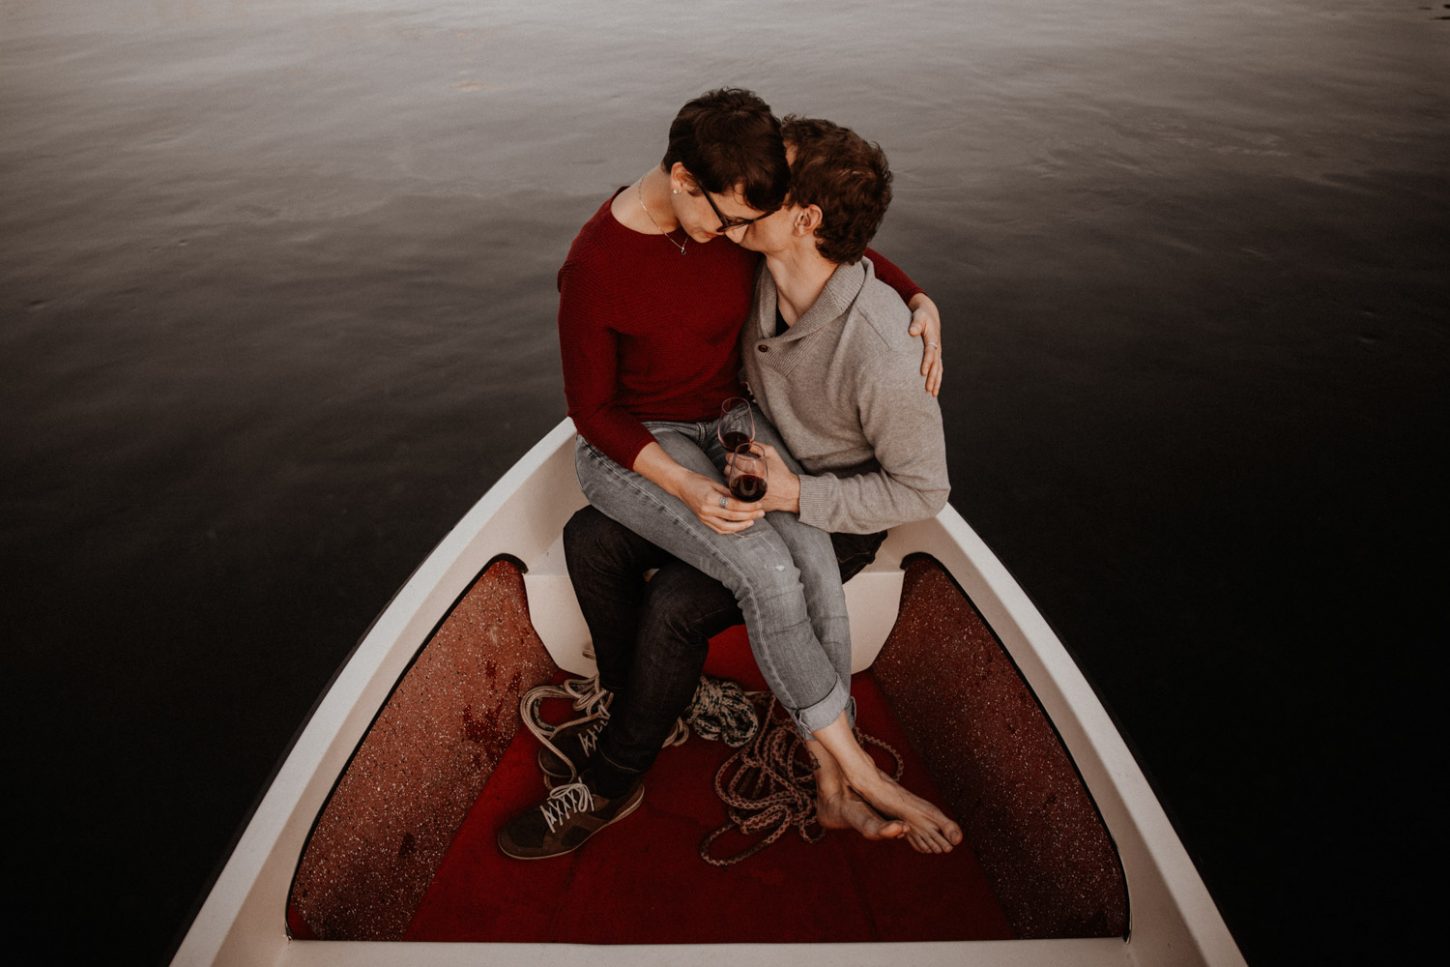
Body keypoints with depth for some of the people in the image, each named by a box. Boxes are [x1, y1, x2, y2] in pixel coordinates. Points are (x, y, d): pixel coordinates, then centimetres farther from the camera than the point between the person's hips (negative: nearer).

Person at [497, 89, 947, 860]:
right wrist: (686, 486, -26)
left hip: (726, 422, 6)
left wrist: (919, 300, -6)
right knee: (769, 572, -27)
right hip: (632, 446, -6)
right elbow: (593, 411, -13)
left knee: (813, 557, -21)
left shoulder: (738, 212, -7)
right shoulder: (595, 267, -22)